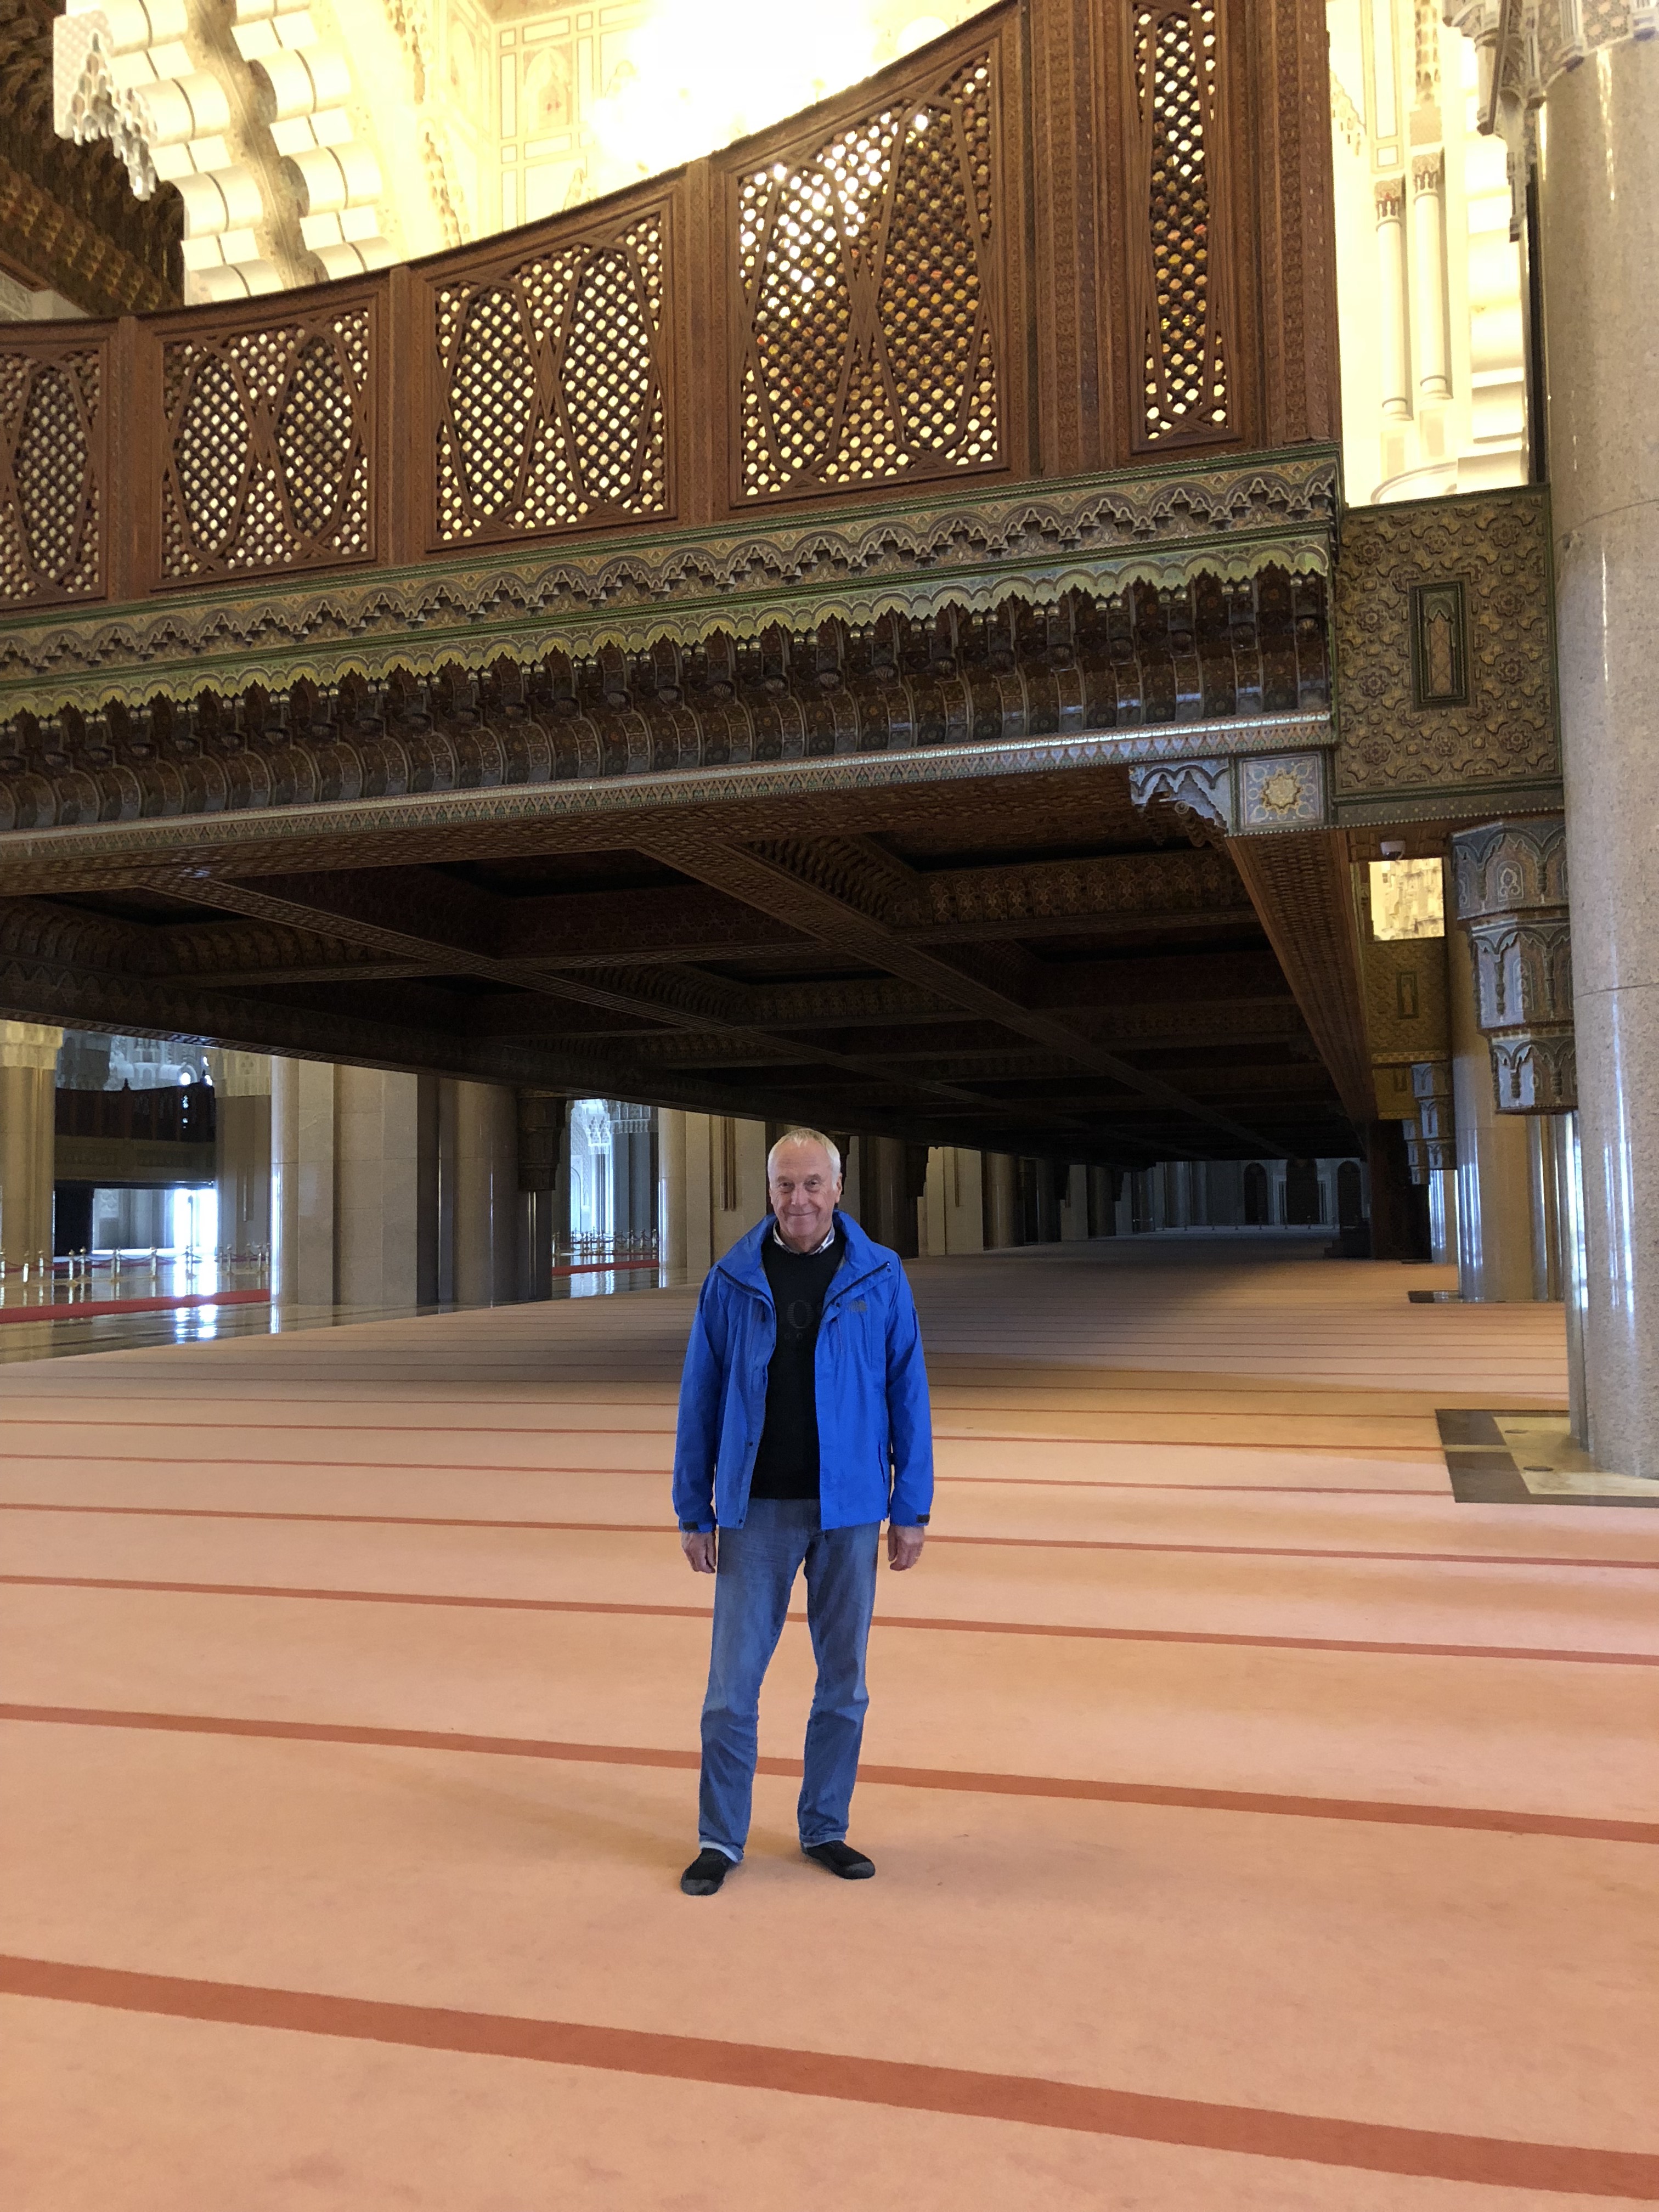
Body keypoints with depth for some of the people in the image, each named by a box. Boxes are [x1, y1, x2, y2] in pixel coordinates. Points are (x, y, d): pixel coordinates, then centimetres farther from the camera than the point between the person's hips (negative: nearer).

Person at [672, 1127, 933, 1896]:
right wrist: (693, 1513, 1)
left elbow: (908, 1394, 1)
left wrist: (912, 1509, -1)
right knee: (733, 1681, 3)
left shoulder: (879, 1278, -1)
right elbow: (699, 1400, 2)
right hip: (756, 1511, -1)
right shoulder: (730, 1282, -2)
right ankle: (720, 1839, 19)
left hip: (848, 1510, 1)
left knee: (844, 1680, 11)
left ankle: (825, 1830, 28)